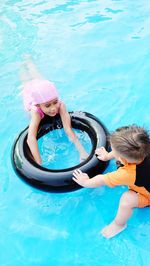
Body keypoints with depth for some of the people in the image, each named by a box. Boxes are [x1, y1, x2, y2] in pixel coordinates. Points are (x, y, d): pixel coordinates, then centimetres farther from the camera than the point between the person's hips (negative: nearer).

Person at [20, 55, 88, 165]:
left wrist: (82, 151, -68)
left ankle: (29, 60, 62)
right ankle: (24, 64, 64)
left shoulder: (61, 105, -49)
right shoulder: (36, 111, -53)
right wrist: (39, 164, -70)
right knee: (27, 80, 36)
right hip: (30, 88, -1)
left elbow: (68, 129, -57)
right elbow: (31, 138, -63)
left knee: (37, 76, 36)